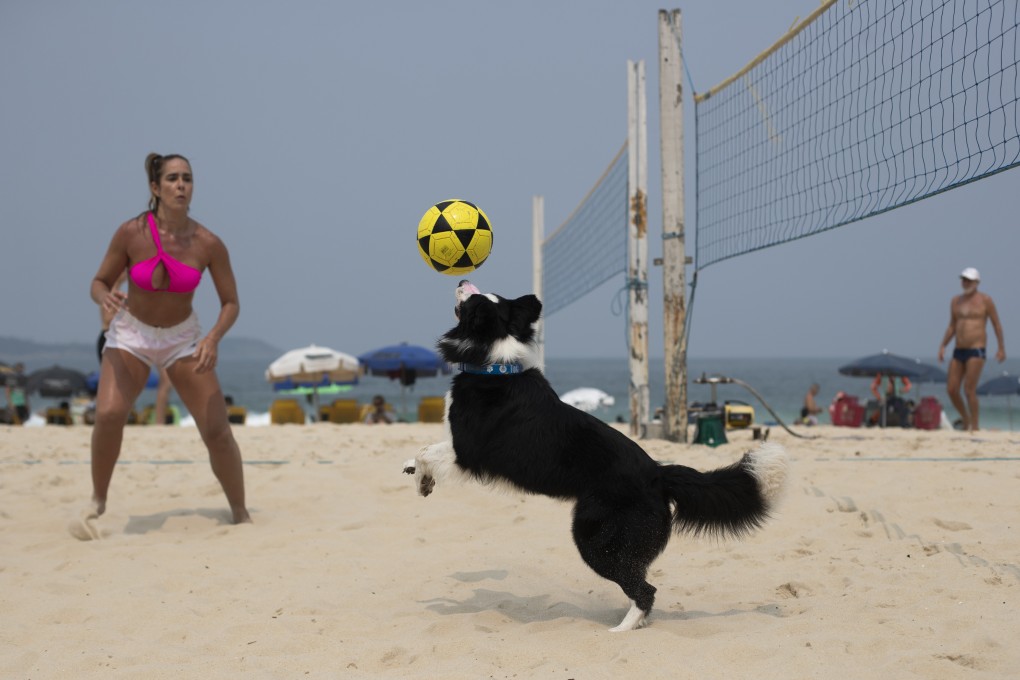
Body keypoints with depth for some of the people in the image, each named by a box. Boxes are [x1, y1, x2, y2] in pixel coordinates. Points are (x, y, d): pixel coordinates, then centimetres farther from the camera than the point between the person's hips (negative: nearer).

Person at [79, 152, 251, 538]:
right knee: (109, 415, -25)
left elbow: (231, 303, -7)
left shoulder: (209, 244, -17)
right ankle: (97, 503, -3)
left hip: (183, 338, 1)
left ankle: (241, 515, 10)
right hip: (131, 334, -1)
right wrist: (106, 298, -31)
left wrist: (213, 339, -26)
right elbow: (99, 283, -7)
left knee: (217, 431, -9)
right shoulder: (130, 233, -18)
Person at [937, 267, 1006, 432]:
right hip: (958, 351, 6)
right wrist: (943, 346, 9)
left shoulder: (985, 299, -2)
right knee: (951, 389, 2)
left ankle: (975, 428, -1)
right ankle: (965, 419, 25)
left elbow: (996, 324, 1)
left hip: (976, 351, -6)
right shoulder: (956, 300, 13)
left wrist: (1001, 348, -2)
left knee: (969, 391, -12)